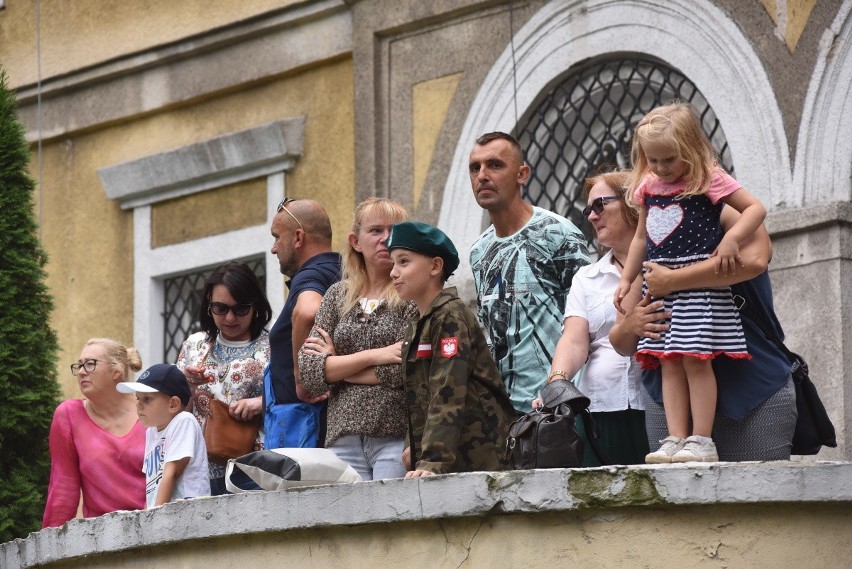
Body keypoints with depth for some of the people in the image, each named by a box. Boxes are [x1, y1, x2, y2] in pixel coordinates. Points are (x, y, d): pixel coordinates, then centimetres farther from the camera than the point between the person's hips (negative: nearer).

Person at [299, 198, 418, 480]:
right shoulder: (337, 295, 14)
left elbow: (403, 370, -10)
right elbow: (308, 372, 4)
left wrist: (334, 366, -1)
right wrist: (373, 356, -7)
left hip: (396, 438, -3)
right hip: (343, 438, 3)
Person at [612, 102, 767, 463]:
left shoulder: (708, 179, -4)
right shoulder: (648, 188, 14)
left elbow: (756, 208, -7)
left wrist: (732, 238, -22)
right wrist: (627, 279, 24)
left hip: (699, 282, -6)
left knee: (696, 361, -10)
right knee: (669, 364, 1)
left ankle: (702, 441, -8)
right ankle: (676, 440, -1)